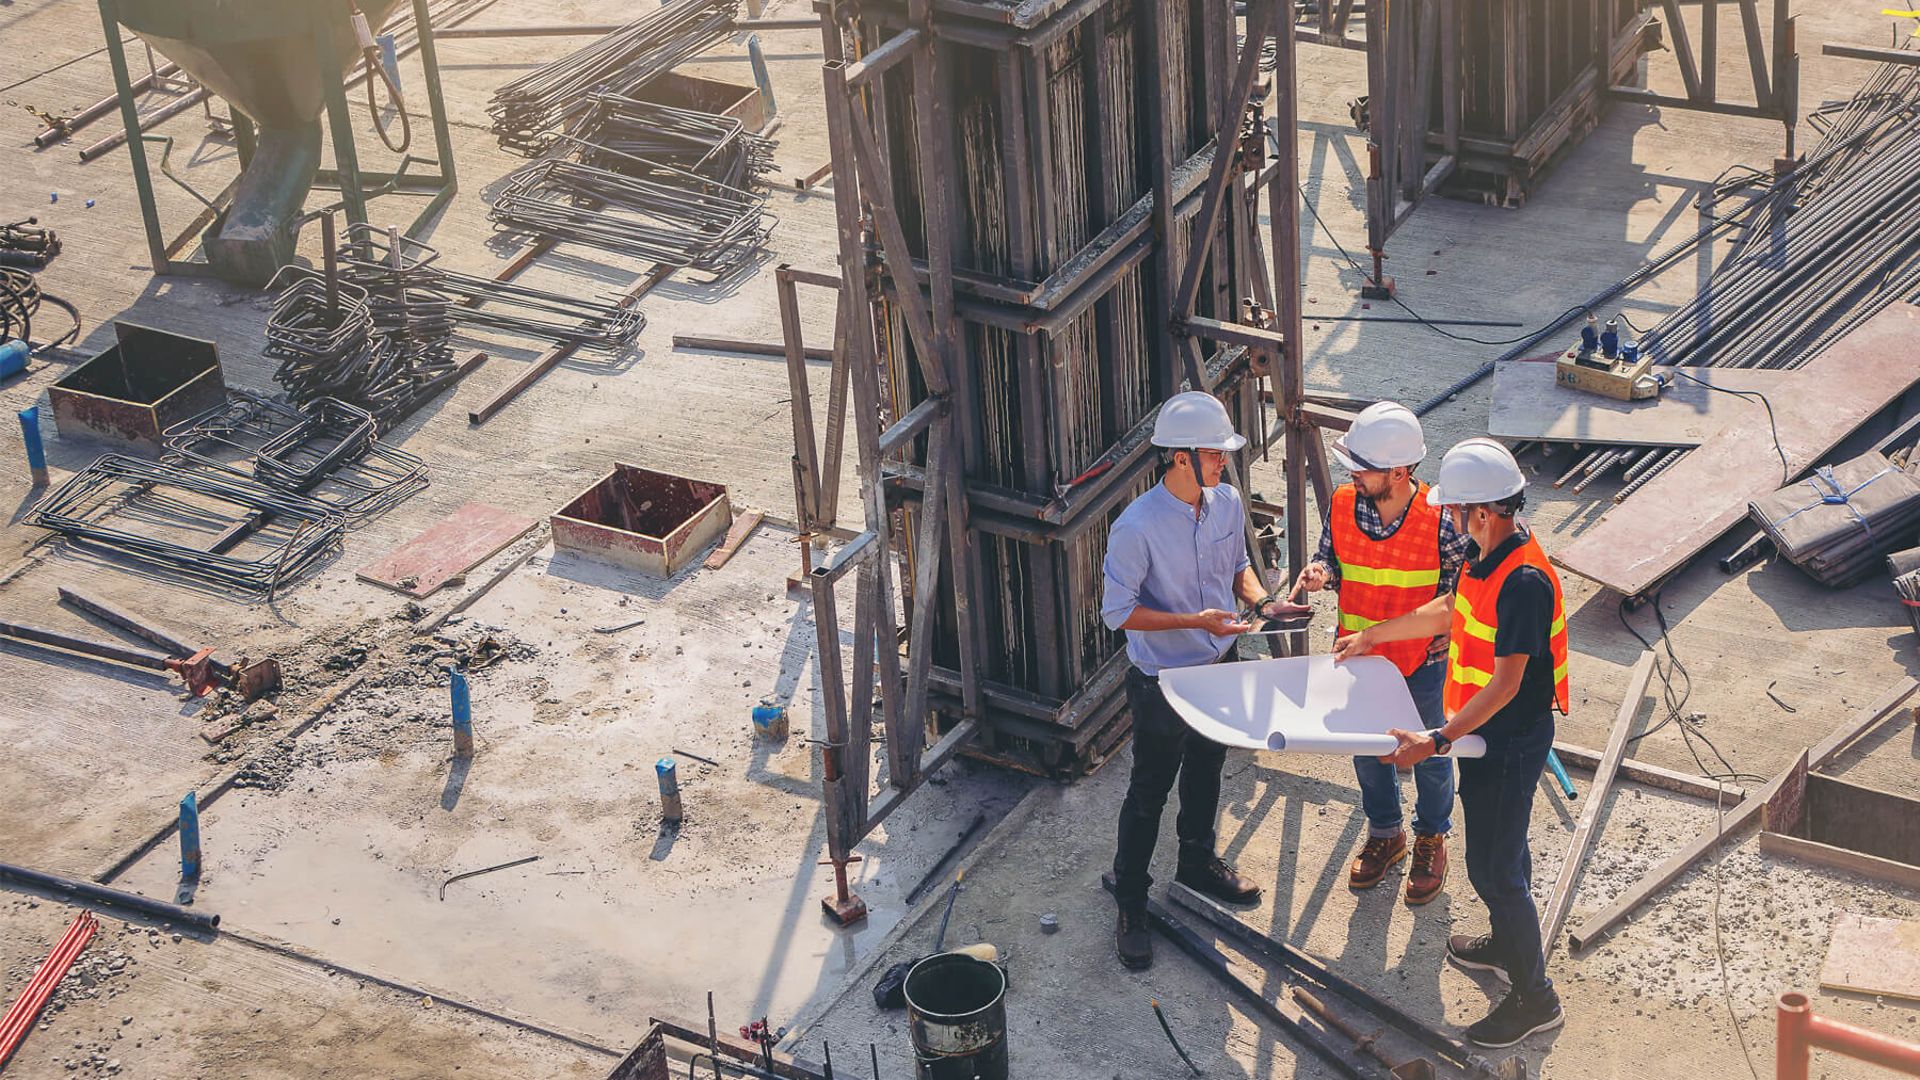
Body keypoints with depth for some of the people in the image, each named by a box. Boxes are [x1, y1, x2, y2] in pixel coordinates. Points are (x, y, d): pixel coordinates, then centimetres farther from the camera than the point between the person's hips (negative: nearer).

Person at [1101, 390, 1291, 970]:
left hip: (1219, 667, 6)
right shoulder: (1137, 527, -28)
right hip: (1162, 682, -6)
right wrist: (1194, 622, -28)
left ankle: (1198, 862, 51)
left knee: (1205, 774, 26)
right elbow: (1118, 611, -21)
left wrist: (1260, 598, -11)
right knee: (1148, 795, 7)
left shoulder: (1227, 503, -7)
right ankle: (1129, 905, 23)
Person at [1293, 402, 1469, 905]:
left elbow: (1466, 575, -7)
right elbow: (1331, 558, 3)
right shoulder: (1342, 504, -14)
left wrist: (1447, 623, -15)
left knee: (1429, 752, 17)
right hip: (1359, 655, 3)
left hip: (1422, 660, -3)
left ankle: (1431, 840, 40)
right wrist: (1321, 574, -18)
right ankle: (1385, 834, 43)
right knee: (1369, 750, 20)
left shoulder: (1439, 518, -23)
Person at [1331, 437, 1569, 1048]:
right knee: (1500, 848, 26)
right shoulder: (1488, 556, 0)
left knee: (1493, 866, -1)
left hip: (1511, 739, -9)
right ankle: (1507, 945, 46)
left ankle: (1534, 997, 12)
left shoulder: (1523, 581, -31)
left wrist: (1439, 741, -34)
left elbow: (1505, 684, -31)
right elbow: (1449, 611, 18)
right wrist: (1373, 635, 25)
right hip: (1489, 732, 9)